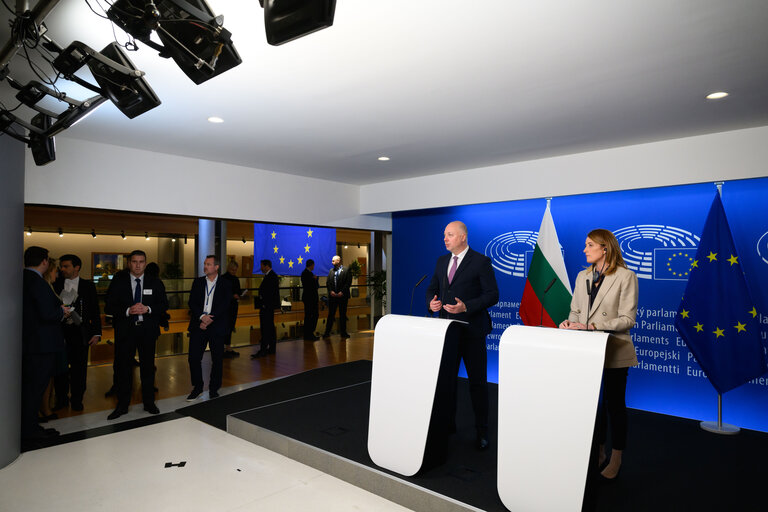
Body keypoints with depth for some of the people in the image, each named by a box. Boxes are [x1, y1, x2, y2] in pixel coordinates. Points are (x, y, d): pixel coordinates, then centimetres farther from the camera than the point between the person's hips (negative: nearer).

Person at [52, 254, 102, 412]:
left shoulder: (88, 286, 4)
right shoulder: (56, 285, 7)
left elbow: (95, 311, 4)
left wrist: (96, 333, -2)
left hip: (80, 332, -1)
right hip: (60, 331, 1)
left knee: (79, 367, 5)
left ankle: (76, 399, 19)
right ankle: (61, 399, 24)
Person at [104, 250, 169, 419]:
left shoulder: (155, 282, 3)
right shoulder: (118, 281, 0)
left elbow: (164, 305, 1)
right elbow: (109, 307, -4)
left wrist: (148, 309, -17)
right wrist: (128, 311, -20)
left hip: (148, 330, 1)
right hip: (125, 330, -1)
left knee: (148, 367, 10)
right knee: (122, 367, 4)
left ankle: (149, 402, 24)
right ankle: (122, 405, 19)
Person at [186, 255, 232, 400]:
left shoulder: (225, 284, 1)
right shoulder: (198, 282, 9)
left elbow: (224, 306, -7)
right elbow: (192, 302, 2)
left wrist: (209, 320, -14)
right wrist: (202, 316, -15)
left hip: (216, 327, -2)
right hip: (198, 326, 2)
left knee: (217, 360, 4)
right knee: (193, 357, 0)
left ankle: (214, 389, 20)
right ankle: (197, 388, 18)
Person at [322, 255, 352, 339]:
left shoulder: (346, 271, -3)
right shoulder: (331, 271, 11)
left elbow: (348, 283, -8)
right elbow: (328, 282, 8)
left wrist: (342, 292, -15)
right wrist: (331, 291, -7)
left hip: (342, 296, -3)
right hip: (332, 296, 3)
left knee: (343, 315, 6)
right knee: (331, 314, 3)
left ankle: (343, 332, 15)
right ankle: (327, 333, 6)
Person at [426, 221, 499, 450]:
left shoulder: (481, 262, -8)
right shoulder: (442, 261, 11)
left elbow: (492, 294, -11)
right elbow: (432, 288, 17)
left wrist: (466, 307, -23)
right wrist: (431, 302, -5)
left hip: (472, 330, -6)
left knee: (477, 381, 4)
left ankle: (481, 431, 17)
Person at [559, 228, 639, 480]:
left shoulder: (626, 277, -9)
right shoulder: (582, 276, 9)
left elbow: (627, 319, -14)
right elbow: (576, 310, 14)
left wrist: (592, 326, -23)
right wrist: (571, 322, -9)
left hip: (614, 353, -5)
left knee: (614, 404, 7)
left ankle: (615, 459, 22)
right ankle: (598, 452, 29)